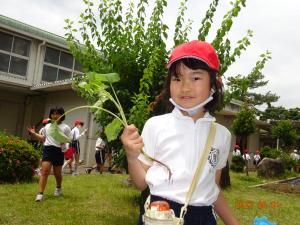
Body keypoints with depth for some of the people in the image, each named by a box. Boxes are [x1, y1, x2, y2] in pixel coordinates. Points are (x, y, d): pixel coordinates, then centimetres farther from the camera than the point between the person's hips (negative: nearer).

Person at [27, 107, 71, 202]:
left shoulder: (65, 127, 1)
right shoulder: (47, 126, 15)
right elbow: (43, 138, 25)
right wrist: (33, 133, 15)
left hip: (58, 151, -2)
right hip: (47, 149, 3)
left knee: (57, 173, 10)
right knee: (45, 171, -11)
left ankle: (58, 188, 39)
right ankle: (40, 194, -11)